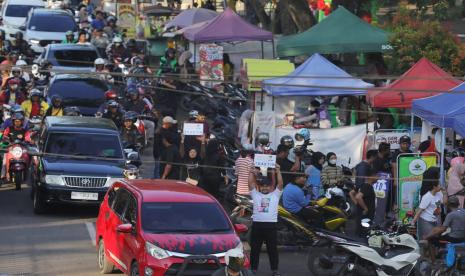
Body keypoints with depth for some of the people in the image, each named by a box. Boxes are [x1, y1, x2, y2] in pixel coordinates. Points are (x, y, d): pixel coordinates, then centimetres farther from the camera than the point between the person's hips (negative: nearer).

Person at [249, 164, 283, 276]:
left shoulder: (275, 195, 11)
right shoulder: (255, 195, 13)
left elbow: (280, 184, 0)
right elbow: (250, 183, 4)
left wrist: (278, 172, -6)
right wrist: (252, 172, -3)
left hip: (271, 225, -1)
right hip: (257, 224, 1)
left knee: (272, 249, 4)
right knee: (255, 248, 6)